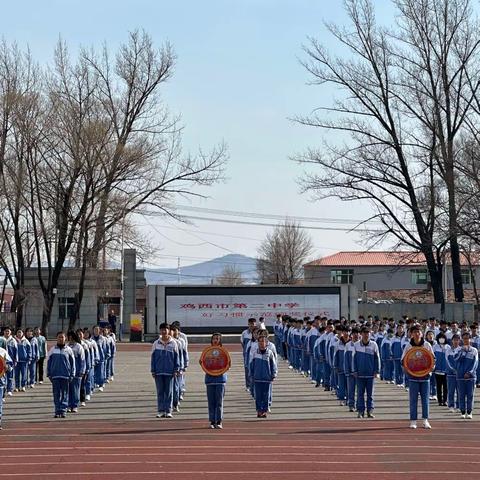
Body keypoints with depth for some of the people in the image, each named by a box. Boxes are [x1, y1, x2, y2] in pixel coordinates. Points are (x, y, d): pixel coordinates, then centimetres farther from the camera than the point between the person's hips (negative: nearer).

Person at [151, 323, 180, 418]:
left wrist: (176, 369, -1)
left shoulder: (173, 343, 2)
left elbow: (177, 357, 5)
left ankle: (168, 411, 6)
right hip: (159, 372, 1)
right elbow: (153, 357, 7)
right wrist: (153, 371, 2)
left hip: (169, 371, -1)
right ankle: (161, 411, 8)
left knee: (169, 392, 2)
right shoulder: (156, 343, 4)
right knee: (160, 392, 4)